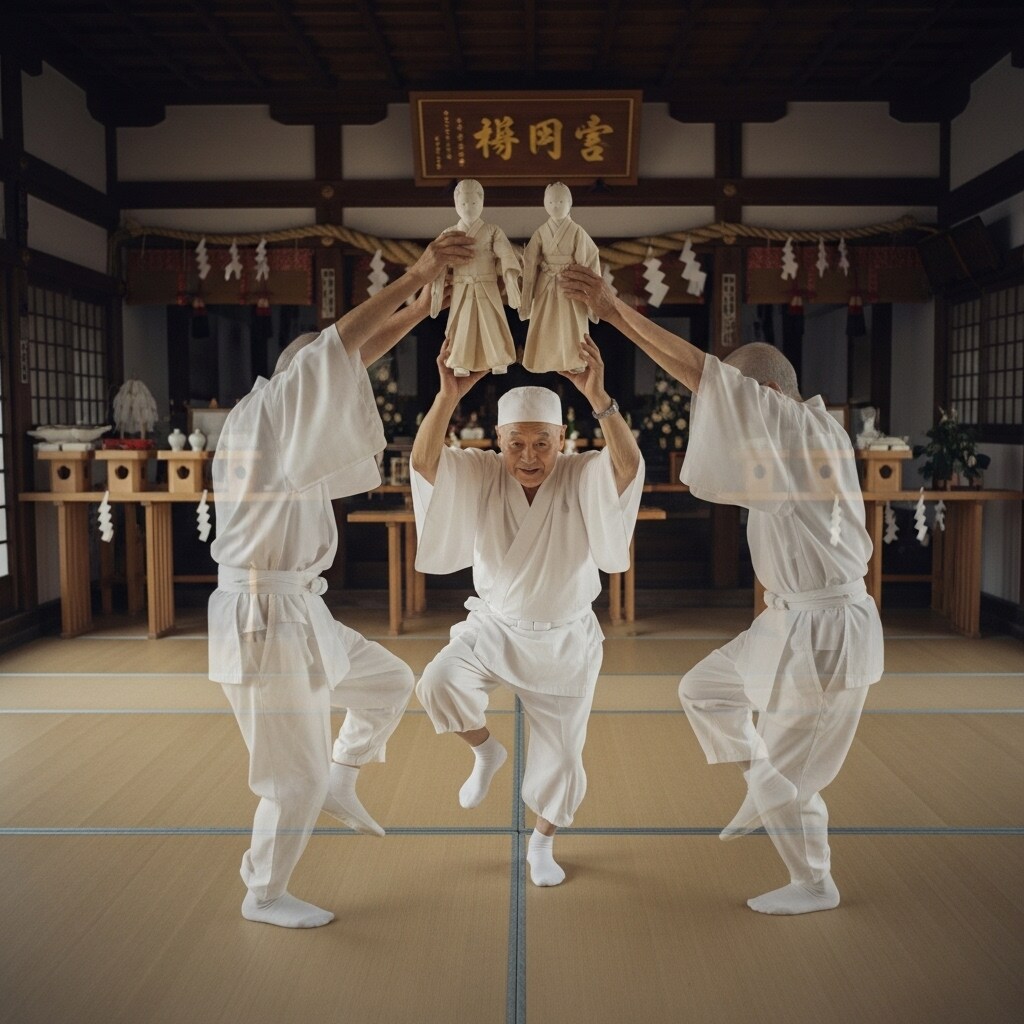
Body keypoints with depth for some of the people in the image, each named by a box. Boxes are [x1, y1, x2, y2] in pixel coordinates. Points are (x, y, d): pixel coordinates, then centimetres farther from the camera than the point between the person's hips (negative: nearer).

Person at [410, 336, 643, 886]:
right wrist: (449, 395, -45)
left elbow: (629, 463, -37)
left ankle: (543, 842, 40)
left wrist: (598, 396, -52)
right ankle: (486, 752, 10)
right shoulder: (481, 476, -13)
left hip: (564, 640, -1)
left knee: (559, 755, 9)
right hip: (493, 627, 1)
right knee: (437, 684, -25)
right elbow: (424, 460, -29)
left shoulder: (583, 479, -17)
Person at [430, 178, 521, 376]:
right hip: (461, 291, 1)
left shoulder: (493, 231, 3)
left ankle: (499, 363, 9)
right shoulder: (449, 234, 7)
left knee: (492, 327, -1)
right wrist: (436, 287, -6)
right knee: (462, 328, 1)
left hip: (487, 289, -1)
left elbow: (505, 254, -9)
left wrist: (510, 274, -25)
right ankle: (460, 366, 9)